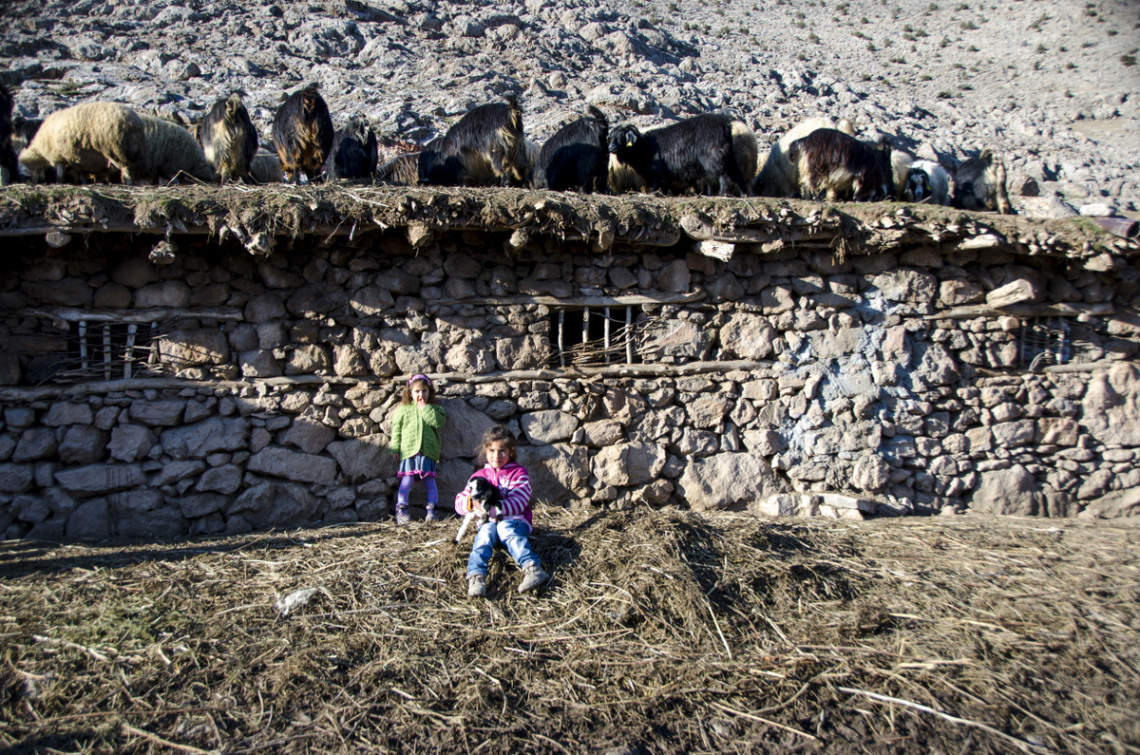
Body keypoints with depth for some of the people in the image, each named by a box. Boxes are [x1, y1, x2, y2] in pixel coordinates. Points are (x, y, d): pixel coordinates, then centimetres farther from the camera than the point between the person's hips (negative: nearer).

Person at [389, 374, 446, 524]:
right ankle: (401, 510, -1)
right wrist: (395, 449, 4)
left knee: (430, 481, 2)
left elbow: (439, 422, -9)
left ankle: (432, 510, 7)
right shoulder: (404, 410, 11)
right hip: (408, 451, -1)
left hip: (428, 451, 1)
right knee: (407, 480, -5)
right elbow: (396, 430, 11)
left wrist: (425, 408, -5)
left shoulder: (434, 409, 12)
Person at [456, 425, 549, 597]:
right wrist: (471, 502, -16)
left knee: (505, 528, -36)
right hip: (489, 523, 2)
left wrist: (495, 509, -24)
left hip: (514, 521, -2)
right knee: (486, 531, -32)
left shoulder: (518, 473, 8)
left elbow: (518, 502, -9)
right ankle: (476, 576, -54)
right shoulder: (480, 475, 18)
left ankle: (532, 568, -55)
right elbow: (459, 502, 9)